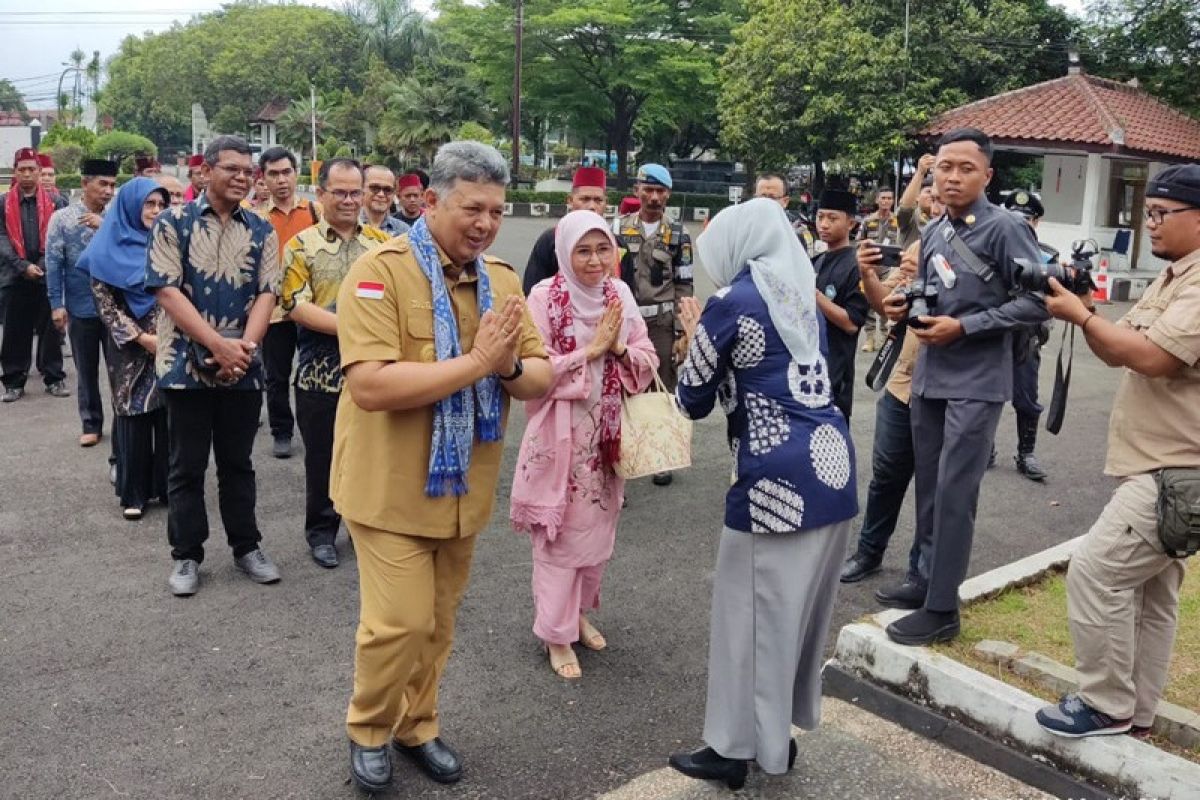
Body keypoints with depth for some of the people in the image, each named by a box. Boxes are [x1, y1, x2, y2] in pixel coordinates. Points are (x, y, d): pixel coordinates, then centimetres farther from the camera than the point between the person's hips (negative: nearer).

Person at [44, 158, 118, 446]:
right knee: (86, 370, 10)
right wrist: (56, 304, -8)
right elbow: (53, 263, -3)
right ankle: (91, 424, 21)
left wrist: (105, 226, -16)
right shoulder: (62, 218, -2)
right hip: (81, 308, -1)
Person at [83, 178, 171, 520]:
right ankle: (134, 492, 13)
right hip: (131, 350, -3)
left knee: (170, 416, 5)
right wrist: (142, 338, -13)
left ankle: (168, 485, 16)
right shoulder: (108, 250, -1)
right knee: (133, 418, 3)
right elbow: (106, 304, -5)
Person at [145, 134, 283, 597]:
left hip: (243, 368, 3)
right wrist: (218, 344, -19)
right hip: (187, 364, -2)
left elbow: (267, 294, 0)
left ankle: (246, 547, 25)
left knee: (238, 463, 13)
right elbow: (167, 291, -10)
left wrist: (245, 345, -16)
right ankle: (186, 555, 20)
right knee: (187, 465, 7)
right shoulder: (173, 224, -2)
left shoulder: (262, 231, 7)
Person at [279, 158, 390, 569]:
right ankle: (321, 531, 25)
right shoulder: (302, 245, 0)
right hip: (321, 372, -2)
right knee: (322, 457, 9)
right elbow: (295, 305, -9)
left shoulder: (382, 242, 8)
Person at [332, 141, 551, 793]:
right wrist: (474, 361, -28)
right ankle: (368, 729, 26)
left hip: (464, 485, 6)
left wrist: (511, 366, -22)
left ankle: (416, 725, 39)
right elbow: (369, 385, -28)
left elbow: (542, 381, 1)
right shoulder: (381, 270, -16)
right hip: (392, 485, -6)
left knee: (439, 620, 17)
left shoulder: (501, 278, 3)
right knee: (400, 621, -3)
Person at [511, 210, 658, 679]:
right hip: (561, 435, -5)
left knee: (598, 529, 16)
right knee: (560, 534, 3)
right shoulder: (545, 297, -12)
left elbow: (647, 359, 5)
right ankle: (557, 632, 18)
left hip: (607, 435, 5)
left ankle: (580, 611, 37)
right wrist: (592, 349, -19)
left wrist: (619, 348, -15)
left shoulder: (620, 294, 3)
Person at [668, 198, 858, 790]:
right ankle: (778, 734, 31)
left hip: (777, 477, -8)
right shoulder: (804, 295, 14)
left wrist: (695, 336, 17)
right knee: (799, 608, 17)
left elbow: (693, 402, 2)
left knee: (751, 609, 6)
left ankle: (734, 748, 19)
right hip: (831, 463, 8)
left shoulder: (732, 302, -7)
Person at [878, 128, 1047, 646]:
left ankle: (942, 608, 4)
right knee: (928, 487, 13)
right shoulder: (931, 233, 11)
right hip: (928, 377, 7)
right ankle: (929, 580, 28)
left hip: (976, 383, -7)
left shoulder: (1004, 228, -10)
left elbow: (1037, 301, -15)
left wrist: (964, 327, -18)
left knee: (954, 493, -5)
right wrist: (906, 306, 0)